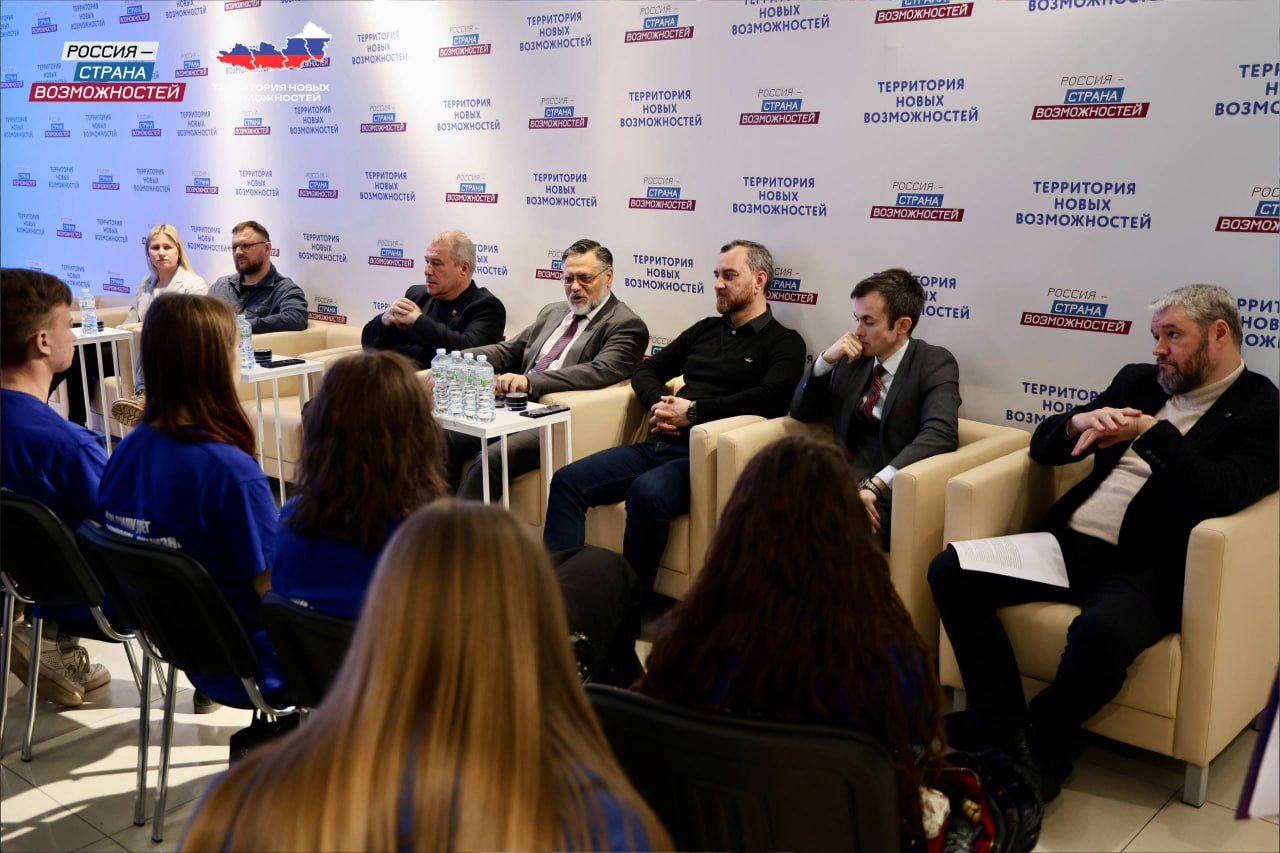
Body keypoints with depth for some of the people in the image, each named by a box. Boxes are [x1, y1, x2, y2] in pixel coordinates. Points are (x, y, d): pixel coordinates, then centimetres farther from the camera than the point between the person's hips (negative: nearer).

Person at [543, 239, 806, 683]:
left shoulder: (783, 343, 5)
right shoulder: (706, 330, 25)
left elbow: (771, 397, -15)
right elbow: (647, 370, 27)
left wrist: (694, 410, -14)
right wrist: (659, 404, 4)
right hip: (659, 446, 7)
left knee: (646, 493, -37)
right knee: (568, 481, -13)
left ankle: (623, 632, -27)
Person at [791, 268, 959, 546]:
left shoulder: (934, 364, -2)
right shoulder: (852, 360, 13)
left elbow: (940, 432, -19)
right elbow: (801, 412, 16)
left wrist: (874, 485, -30)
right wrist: (826, 360, -2)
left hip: (892, 496, -4)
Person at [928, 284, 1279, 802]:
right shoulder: (1137, 381, 19)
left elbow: (1222, 494, -17)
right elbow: (1043, 446, 18)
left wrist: (1150, 431, -16)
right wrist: (1080, 421, -3)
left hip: (1148, 570, -6)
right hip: (1068, 543, 7)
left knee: (1102, 632, -39)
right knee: (950, 571, -15)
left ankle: (1043, 745, -7)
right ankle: (1013, 743, -15)